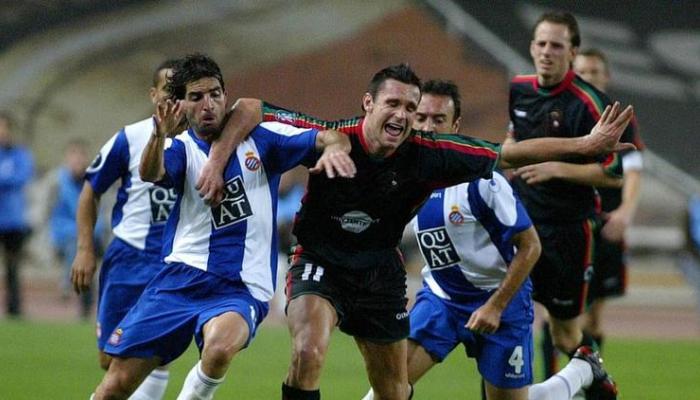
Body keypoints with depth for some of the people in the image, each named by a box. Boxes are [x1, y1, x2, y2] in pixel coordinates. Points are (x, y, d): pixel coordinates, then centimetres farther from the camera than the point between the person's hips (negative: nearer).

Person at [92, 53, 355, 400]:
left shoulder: (260, 137, 5)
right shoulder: (182, 147, 4)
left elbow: (332, 139, 0)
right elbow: (150, 174, -19)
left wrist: (334, 147, -25)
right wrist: (160, 136, -40)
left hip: (240, 289, -1)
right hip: (180, 277, 1)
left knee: (220, 348, -37)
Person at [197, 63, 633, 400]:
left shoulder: (426, 155, -13)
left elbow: (509, 153, -6)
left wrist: (585, 145, -9)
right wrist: (217, 162, -26)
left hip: (381, 274, 3)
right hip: (320, 263, -3)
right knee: (308, 352, -29)